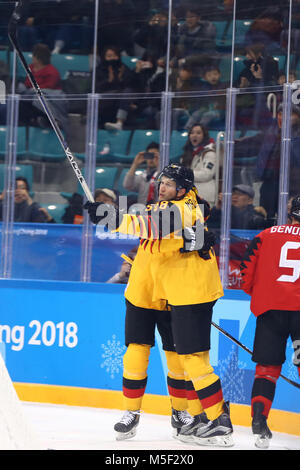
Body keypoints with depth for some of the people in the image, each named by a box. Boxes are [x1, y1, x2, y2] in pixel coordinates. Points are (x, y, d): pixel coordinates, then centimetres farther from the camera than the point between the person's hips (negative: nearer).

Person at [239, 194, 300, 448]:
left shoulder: (266, 235, 11)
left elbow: (247, 273, 9)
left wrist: (257, 292, 26)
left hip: (270, 307, 1)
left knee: (267, 367, 7)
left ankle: (259, 420, -8)